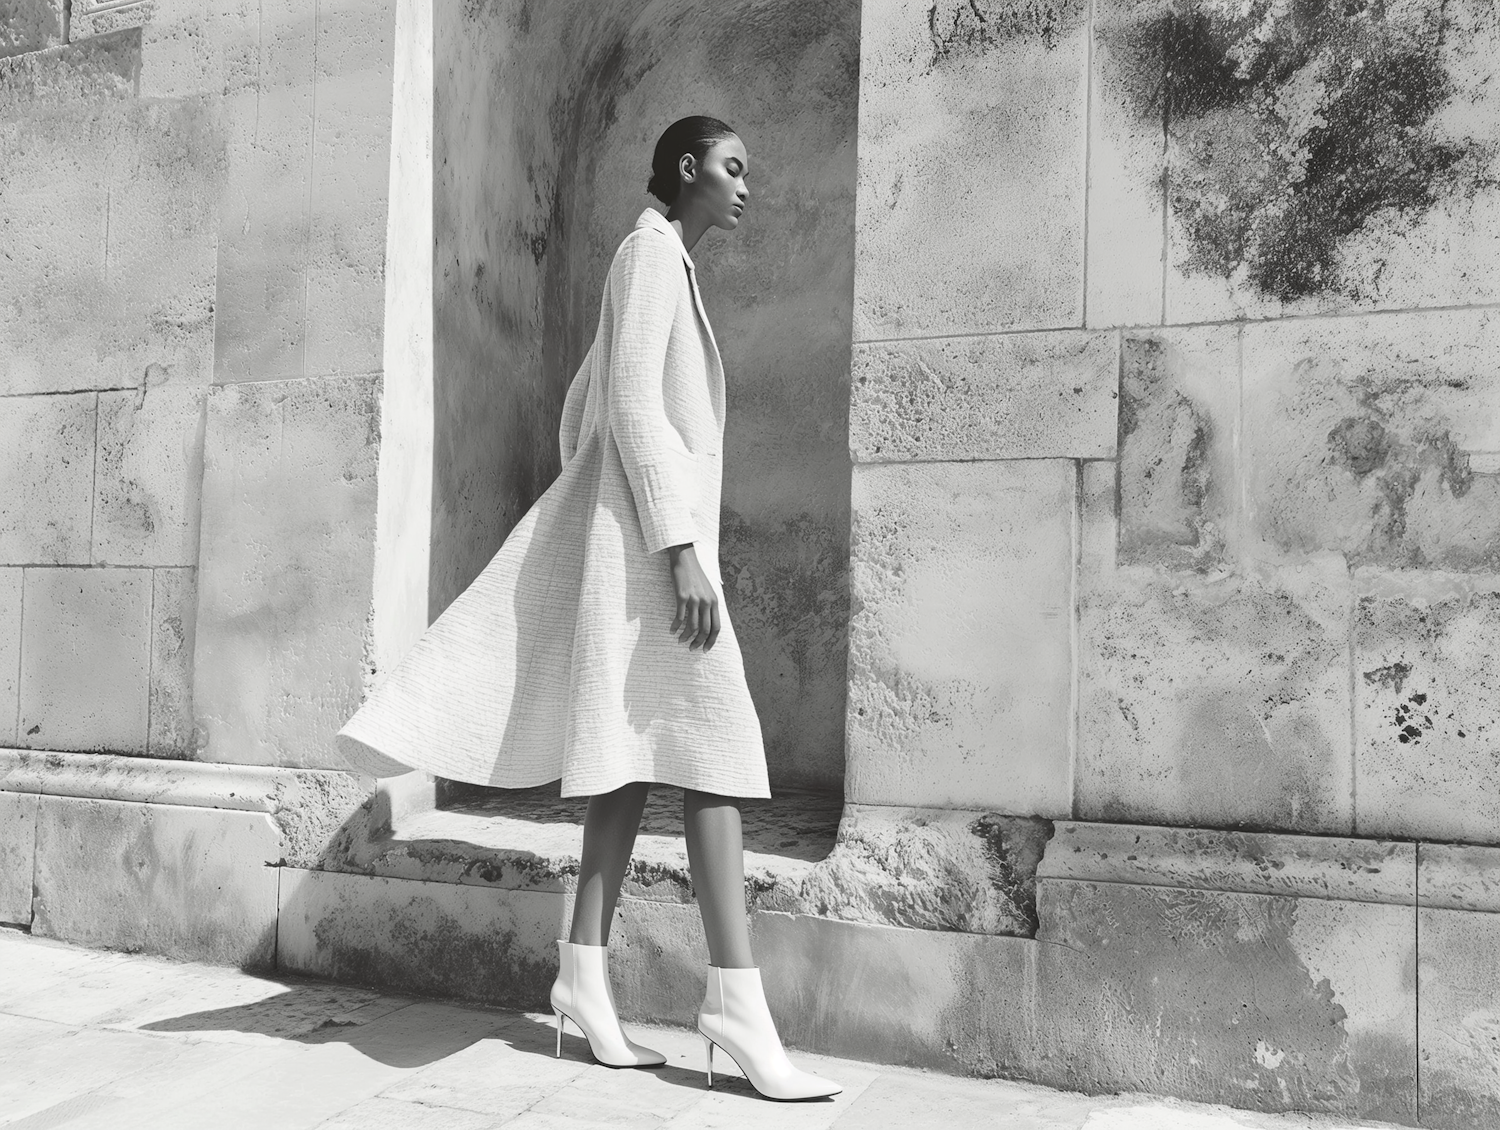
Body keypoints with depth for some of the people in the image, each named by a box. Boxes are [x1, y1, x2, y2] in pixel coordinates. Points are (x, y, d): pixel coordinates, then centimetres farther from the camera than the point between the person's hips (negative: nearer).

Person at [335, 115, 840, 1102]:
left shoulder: (665, 267, 24)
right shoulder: (654, 251, -4)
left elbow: (579, 412, 25)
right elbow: (633, 404, -16)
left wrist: (594, 531, 25)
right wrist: (682, 548, -22)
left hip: (636, 534, 10)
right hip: (652, 526, -10)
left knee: (641, 754, 6)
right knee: (714, 746, -14)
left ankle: (586, 975, 9)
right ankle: (739, 1008, -13)